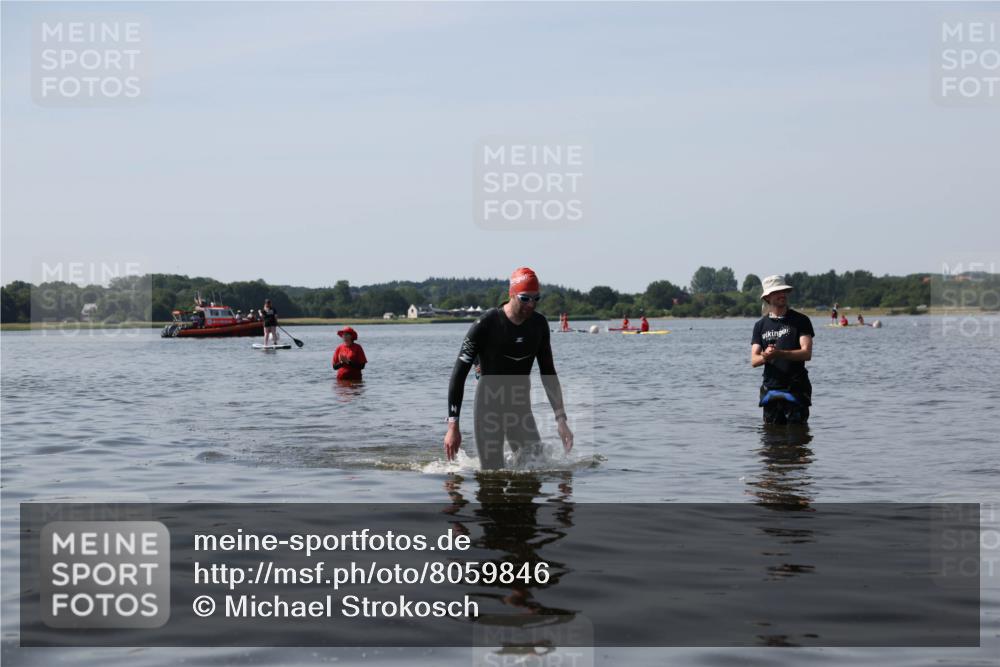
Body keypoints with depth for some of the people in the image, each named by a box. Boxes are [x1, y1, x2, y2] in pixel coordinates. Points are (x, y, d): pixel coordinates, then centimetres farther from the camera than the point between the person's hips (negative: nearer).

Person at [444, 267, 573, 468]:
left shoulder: (539, 324, 0)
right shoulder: (487, 323, -16)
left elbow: (548, 373, 10)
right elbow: (459, 374, -14)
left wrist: (561, 419, 4)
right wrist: (453, 425, -19)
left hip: (520, 406, 5)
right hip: (489, 406, -4)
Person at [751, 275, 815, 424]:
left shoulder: (800, 320, 1)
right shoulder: (760, 325, 10)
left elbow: (807, 353, -10)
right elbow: (753, 361, 3)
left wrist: (779, 353, -24)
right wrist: (764, 357, -21)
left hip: (796, 389, -3)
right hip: (770, 388, 3)